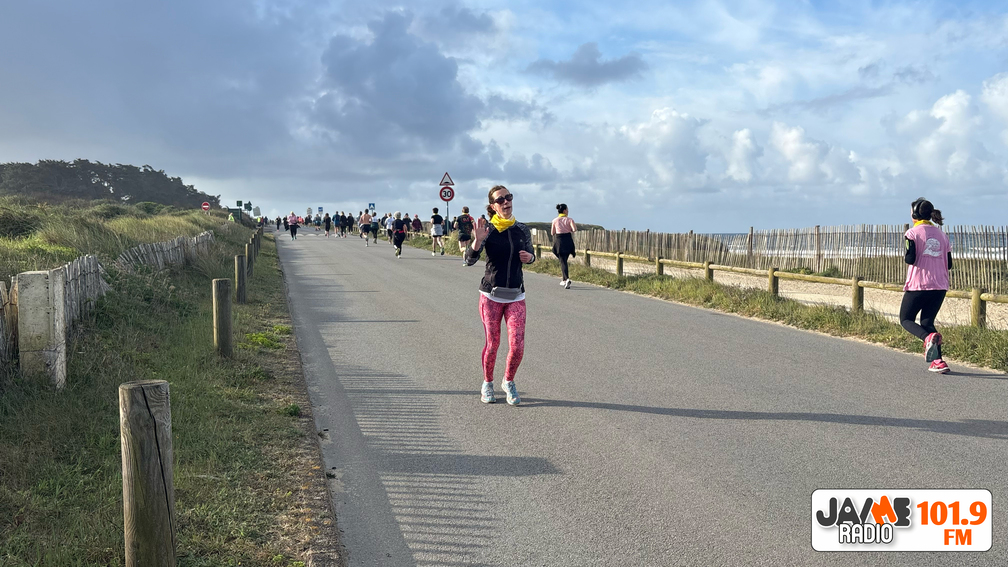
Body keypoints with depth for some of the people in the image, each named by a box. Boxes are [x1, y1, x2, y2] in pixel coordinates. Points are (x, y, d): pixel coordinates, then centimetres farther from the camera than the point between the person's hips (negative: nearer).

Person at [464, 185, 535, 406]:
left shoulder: (523, 230, 3)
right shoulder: (487, 229, -6)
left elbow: (531, 255, 19)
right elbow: (470, 260, -13)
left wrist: (529, 257, -5)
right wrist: (477, 240, -31)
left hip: (516, 296, 2)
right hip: (491, 295, -2)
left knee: (517, 346, -6)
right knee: (492, 344, 4)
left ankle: (509, 382, 22)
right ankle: (487, 384, 28)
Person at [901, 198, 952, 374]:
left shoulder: (912, 233, -5)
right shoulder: (942, 235, 12)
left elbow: (910, 258, -16)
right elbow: (949, 264, 11)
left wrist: (905, 256, 6)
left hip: (918, 285, -5)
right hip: (940, 286, 5)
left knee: (906, 319, 10)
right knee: (927, 322, 16)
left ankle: (929, 337, -23)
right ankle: (938, 361, 0)